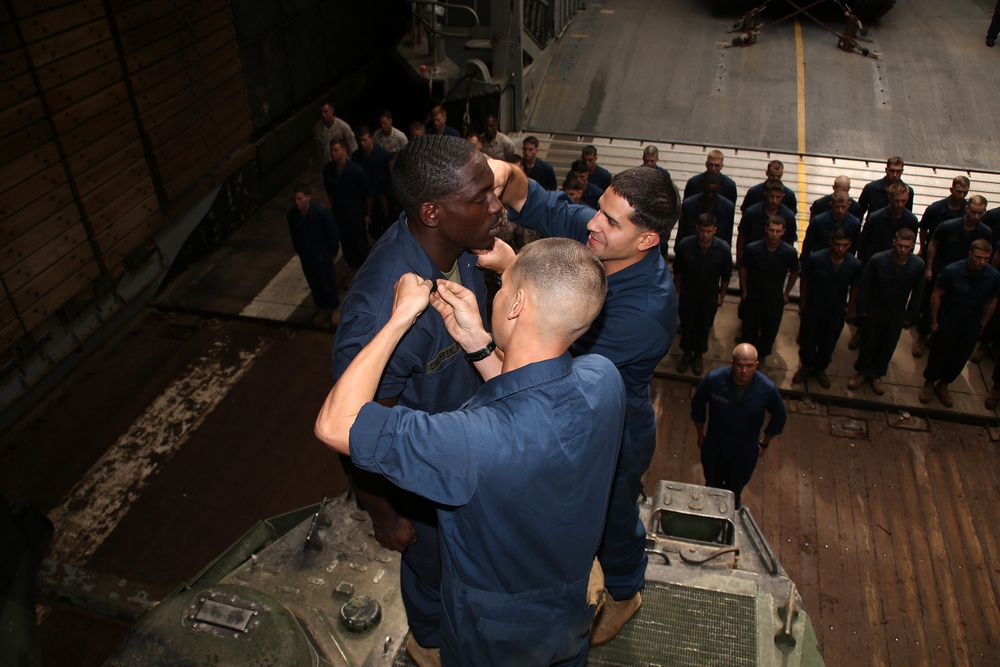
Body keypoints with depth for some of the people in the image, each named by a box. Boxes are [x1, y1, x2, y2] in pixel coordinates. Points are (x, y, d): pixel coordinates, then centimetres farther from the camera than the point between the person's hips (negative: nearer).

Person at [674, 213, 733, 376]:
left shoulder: (723, 249, -21)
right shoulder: (685, 245, -21)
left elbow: (726, 276, -5)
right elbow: (678, 271, -5)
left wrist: (721, 296, 2)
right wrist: (678, 292, 3)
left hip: (710, 296, 0)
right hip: (688, 294, 0)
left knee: (704, 326, 17)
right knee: (687, 324, 16)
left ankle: (699, 354, 42)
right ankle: (686, 353, 41)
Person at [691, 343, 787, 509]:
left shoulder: (767, 389, -25)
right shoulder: (713, 379, -27)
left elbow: (780, 417, -3)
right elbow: (698, 406, -6)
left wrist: (764, 444, 5)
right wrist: (701, 436, 3)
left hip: (746, 451, 0)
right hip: (714, 445, 0)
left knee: (735, 490, 20)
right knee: (712, 485, 23)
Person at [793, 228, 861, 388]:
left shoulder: (855, 264, -18)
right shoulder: (816, 259, -22)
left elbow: (854, 287, 0)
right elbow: (804, 281, -7)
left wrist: (850, 306, 8)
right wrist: (802, 304, 0)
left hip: (837, 312, 1)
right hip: (813, 308, -1)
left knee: (828, 343, 18)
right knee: (808, 339, 15)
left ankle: (820, 368, 42)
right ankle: (806, 366, 40)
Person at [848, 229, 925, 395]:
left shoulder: (918, 265, -17)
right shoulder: (878, 260, -22)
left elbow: (917, 292, -3)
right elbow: (864, 285, -11)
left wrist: (911, 315, 1)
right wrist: (861, 309, -8)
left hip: (897, 314, 2)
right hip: (874, 310, -2)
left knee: (888, 347, 16)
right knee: (867, 343, 13)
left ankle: (876, 374, 36)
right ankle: (862, 371, 34)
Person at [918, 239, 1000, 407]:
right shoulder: (952, 271, -22)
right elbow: (936, 295, -11)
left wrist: (982, 324, 8)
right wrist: (934, 321, -7)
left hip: (972, 327, 3)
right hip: (948, 322, -3)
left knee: (960, 359, 15)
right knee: (939, 355, 10)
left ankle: (943, 385, 36)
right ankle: (929, 383, 33)